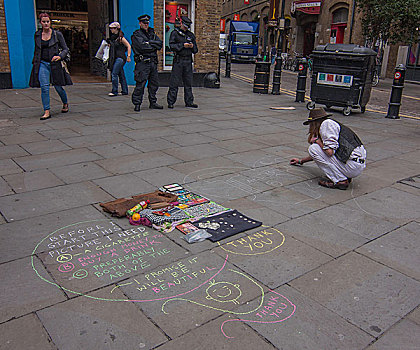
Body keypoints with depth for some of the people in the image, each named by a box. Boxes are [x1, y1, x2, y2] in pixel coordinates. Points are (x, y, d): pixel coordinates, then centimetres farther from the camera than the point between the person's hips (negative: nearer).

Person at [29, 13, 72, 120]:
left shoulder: (57, 34, -1)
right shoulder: (37, 35, 9)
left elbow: (65, 49, 1)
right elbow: (36, 50, 22)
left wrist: (59, 56, -17)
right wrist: (34, 63, 22)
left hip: (55, 64, -2)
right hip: (42, 64, 2)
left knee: (58, 87, 4)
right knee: (44, 87, -10)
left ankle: (65, 103, 34)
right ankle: (47, 111, -7)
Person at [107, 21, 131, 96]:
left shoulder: (120, 38, -11)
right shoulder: (112, 37, 13)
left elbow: (129, 46, -10)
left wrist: (128, 56, -12)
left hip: (120, 58, -8)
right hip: (114, 58, 8)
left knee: (114, 74, -12)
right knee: (121, 75, 11)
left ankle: (114, 91, -9)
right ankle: (125, 91, 17)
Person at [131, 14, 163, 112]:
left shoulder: (152, 33, 19)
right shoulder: (136, 35, 0)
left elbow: (160, 43, 4)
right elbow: (142, 47, -15)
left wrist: (149, 43, -9)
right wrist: (154, 46, -3)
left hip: (153, 62, 7)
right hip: (142, 62, -6)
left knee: (154, 83, 9)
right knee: (140, 84, -8)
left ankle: (153, 103, 20)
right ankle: (137, 104, -2)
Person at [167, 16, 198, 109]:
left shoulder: (191, 35, 16)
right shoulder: (175, 33, 3)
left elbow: (195, 50, 18)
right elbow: (171, 45, -7)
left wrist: (192, 46, -4)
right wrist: (183, 45, -15)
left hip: (188, 61, 5)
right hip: (178, 60, -4)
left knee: (188, 82, 7)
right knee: (174, 82, -4)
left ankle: (189, 102, 13)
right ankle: (170, 102, 0)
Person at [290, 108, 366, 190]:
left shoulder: (327, 123, -7)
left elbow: (329, 151, -20)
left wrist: (317, 140, 1)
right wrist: (301, 161, 46)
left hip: (353, 167, -10)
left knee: (313, 148, -7)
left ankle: (340, 180, -9)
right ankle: (345, 176, 11)